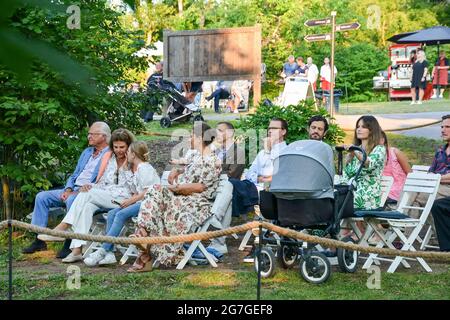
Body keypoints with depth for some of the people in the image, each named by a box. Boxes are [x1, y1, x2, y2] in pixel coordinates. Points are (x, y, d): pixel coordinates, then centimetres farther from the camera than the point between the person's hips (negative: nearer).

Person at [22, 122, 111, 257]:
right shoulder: (87, 152, 22)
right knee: (42, 197, -4)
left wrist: (77, 192, -19)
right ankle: (39, 239, -2)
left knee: (72, 200, -38)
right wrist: (68, 189, 2)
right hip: (73, 190, 9)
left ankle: (70, 244, -30)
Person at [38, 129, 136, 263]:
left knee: (87, 194, -27)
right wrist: (91, 186, -2)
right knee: (87, 206, -29)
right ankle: (77, 250, -40)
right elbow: (103, 182, 19)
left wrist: (126, 167, -11)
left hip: (122, 200, -5)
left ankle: (61, 229, -31)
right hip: (104, 198, 5)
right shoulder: (110, 159, 18)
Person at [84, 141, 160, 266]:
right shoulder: (136, 170, 25)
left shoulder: (145, 168, -6)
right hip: (140, 203, 9)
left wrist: (131, 201, -12)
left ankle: (103, 251, -28)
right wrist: (128, 201, 2)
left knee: (121, 214, -27)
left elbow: (148, 192, -16)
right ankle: (109, 254, -20)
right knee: (112, 213, -9)